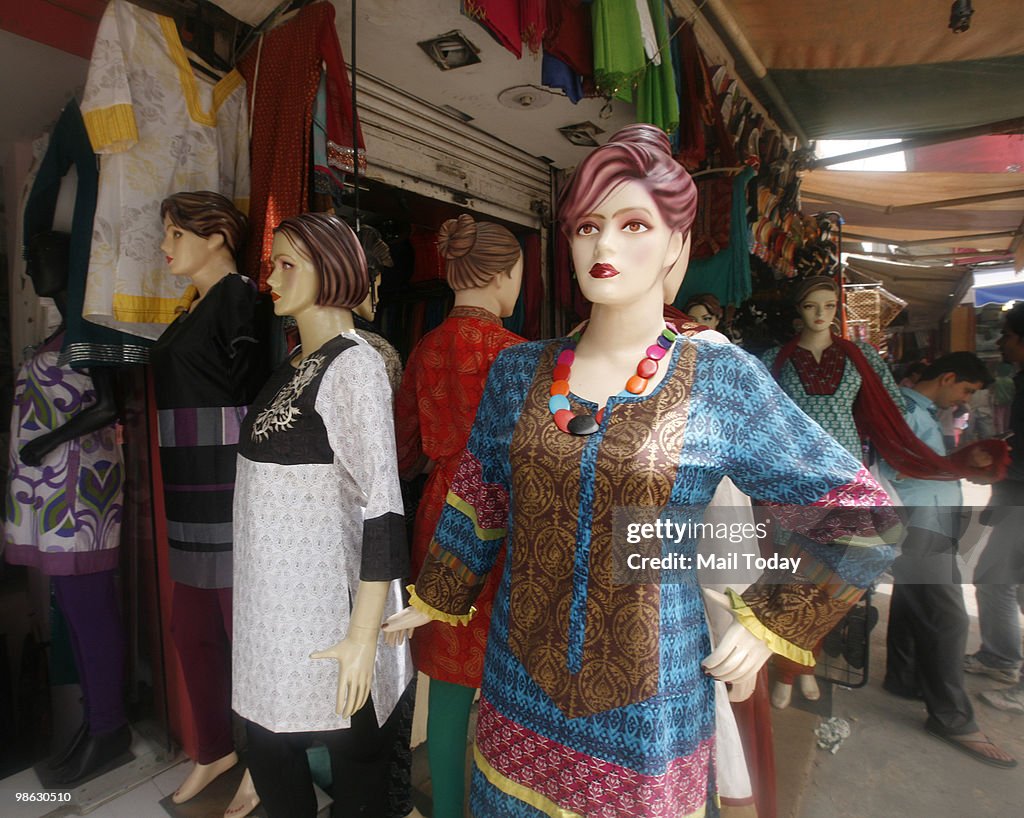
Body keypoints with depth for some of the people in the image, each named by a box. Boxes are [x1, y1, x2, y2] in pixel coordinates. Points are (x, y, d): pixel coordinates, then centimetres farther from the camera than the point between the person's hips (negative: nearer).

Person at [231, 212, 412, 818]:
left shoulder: (353, 365, -14)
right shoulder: (294, 366, 11)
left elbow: (382, 506, -20)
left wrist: (364, 634, -22)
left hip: (328, 603, -8)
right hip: (273, 601, 8)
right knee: (270, 755, 20)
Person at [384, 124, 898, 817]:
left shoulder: (724, 381, -11)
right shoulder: (519, 371, -3)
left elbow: (863, 517, -3)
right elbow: (480, 500, 9)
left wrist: (771, 623, -6)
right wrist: (433, 600, 15)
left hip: (649, 709, -2)